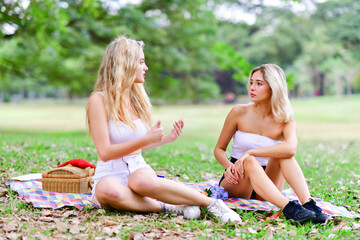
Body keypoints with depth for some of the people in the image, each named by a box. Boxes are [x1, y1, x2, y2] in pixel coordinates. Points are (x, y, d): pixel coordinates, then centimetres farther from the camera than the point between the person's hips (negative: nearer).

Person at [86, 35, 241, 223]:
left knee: (142, 181, -36)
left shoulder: (137, 98, 12)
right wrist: (146, 139, -22)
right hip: (109, 174, -3)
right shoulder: (99, 100, -8)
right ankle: (168, 207, -30)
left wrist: (167, 138, 11)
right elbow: (105, 153, -15)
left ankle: (213, 204, -31)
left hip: (138, 168, 3)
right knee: (110, 190, -42)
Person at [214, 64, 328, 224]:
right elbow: (219, 149, 4)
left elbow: (291, 148, -28)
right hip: (235, 184, -1)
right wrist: (228, 166, -19)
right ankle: (289, 208, -51)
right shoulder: (239, 113, -3)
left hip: (266, 187, 1)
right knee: (250, 162, -34)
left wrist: (250, 152, -32)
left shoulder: (285, 121, -4)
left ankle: (309, 204, -40)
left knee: (284, 154, -25)